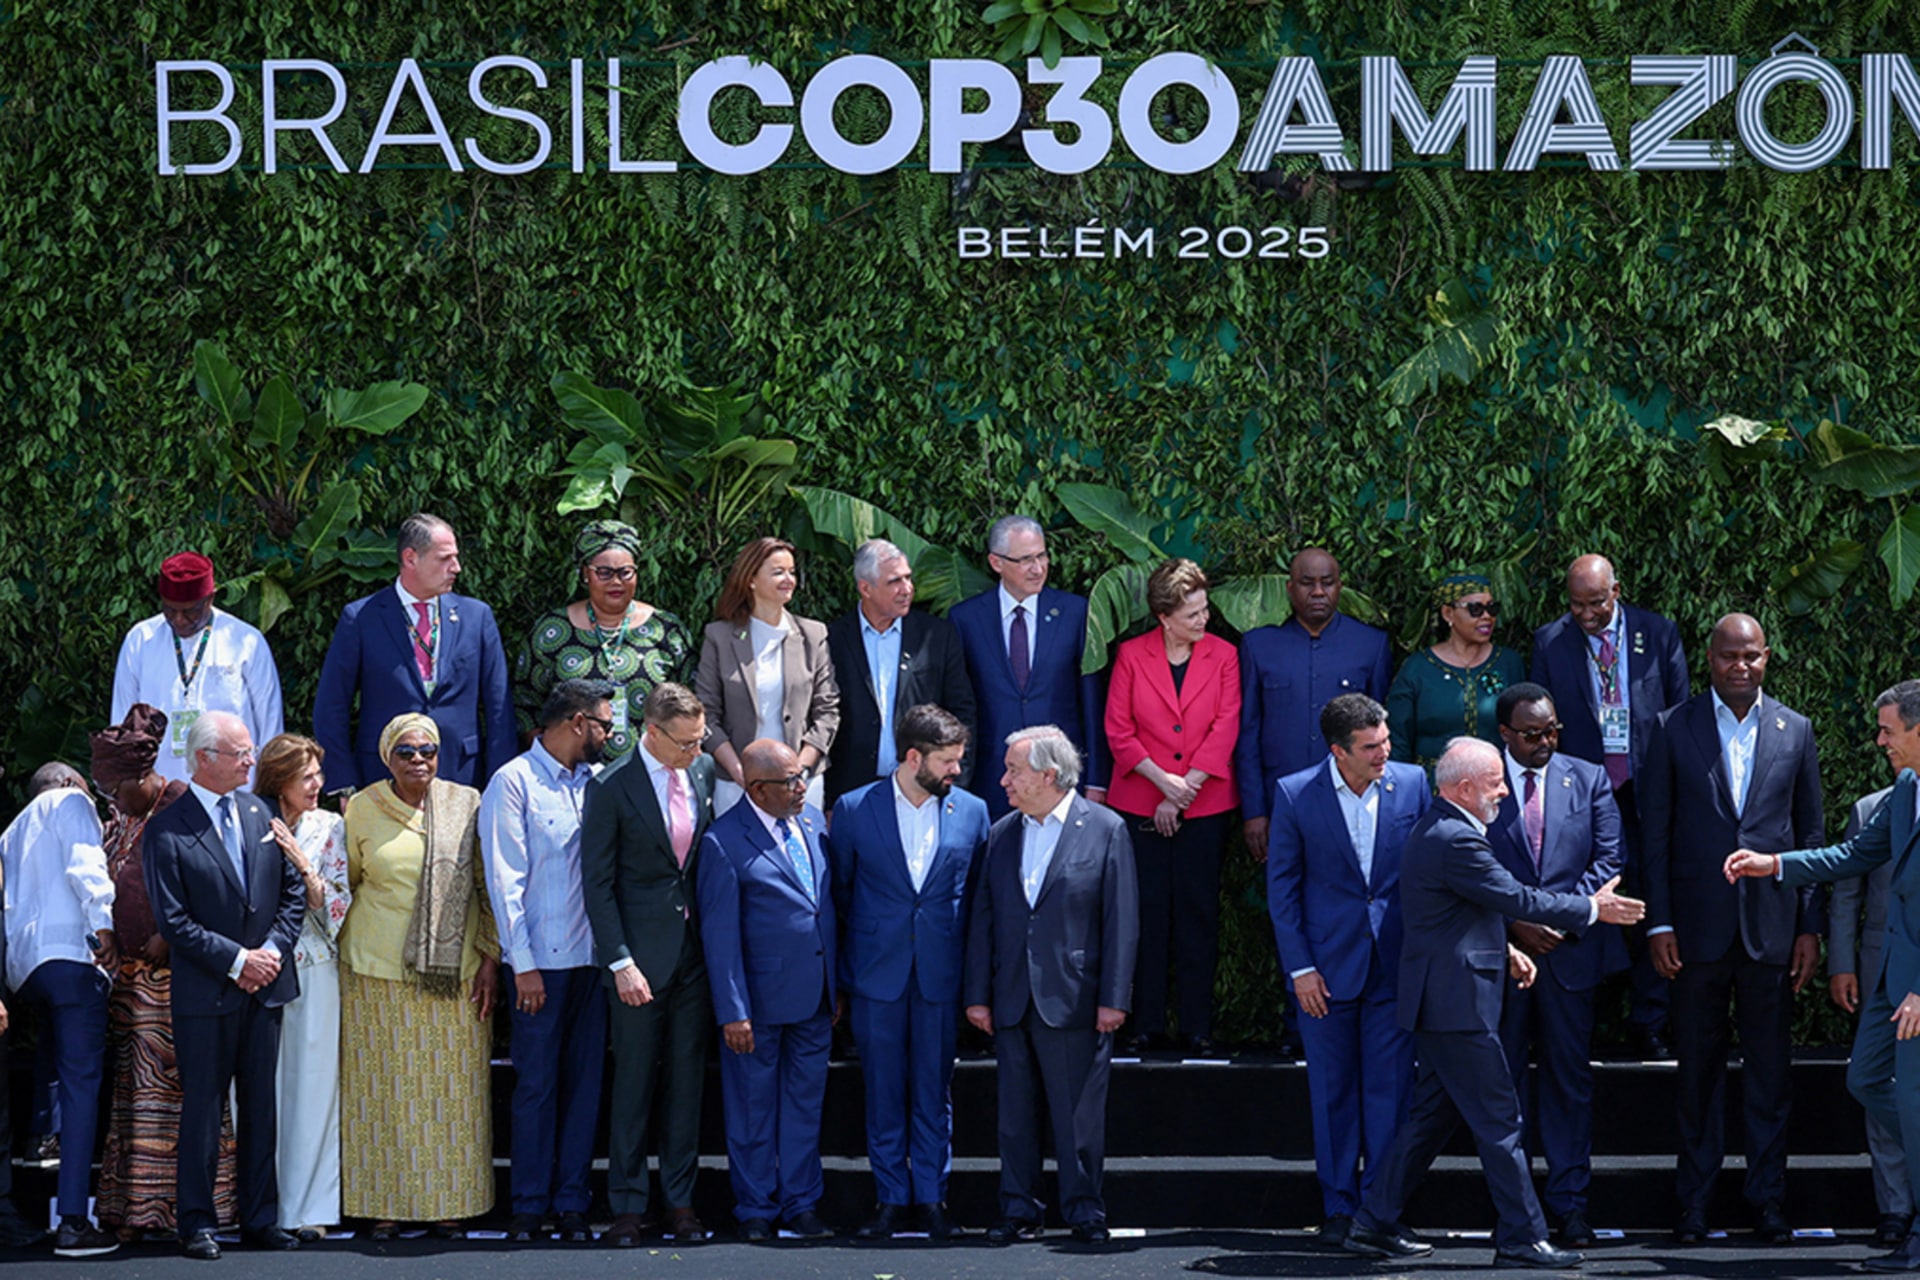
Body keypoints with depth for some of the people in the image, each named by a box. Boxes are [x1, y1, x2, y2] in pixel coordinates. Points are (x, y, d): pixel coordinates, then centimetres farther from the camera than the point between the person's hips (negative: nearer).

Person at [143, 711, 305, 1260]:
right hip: (205, 993, -5)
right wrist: (236, 961, -14)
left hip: (265, 986, 5)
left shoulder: (260, 814, 9)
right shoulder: (168, 831, -8)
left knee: (260, 1106, 9)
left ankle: (260, 1219, 16)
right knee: (202, 1108, 0)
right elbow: (173, 922, -11)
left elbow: (292, 891, 12)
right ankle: (197, 1223, 7)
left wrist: (274, 950, -3)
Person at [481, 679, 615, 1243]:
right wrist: (523, 963, -11)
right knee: (536, 1084, 0)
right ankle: (530, 1205, 8)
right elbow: (504, 880, -7)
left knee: (586, 1080, 5)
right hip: (542, 962, -5)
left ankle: (573, 1201, 12)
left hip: (594, 957, 5)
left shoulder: (599, 781, 11)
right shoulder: (514, 783, -4)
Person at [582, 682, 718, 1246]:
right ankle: (629, 1205, 9)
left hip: (695, 951, 4)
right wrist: (620, 962, -13)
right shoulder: (611, 788, -10)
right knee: (634, 1082, 1)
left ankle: (680, 1200, 15)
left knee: (687, 1079, 8)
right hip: (640, 955, -4)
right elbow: (598, 883, -8)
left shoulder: (703, 771, 5)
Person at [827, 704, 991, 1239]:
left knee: (934, 1091, 5)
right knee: (883, 1092, 4)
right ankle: (892, 1200, 11)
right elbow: (837, 889, 7)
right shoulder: (854, 809, -2)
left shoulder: (971, 812, 2)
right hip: (877, 974, -1)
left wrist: (966, 960, 8)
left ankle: (931, 1198, 13)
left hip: (940, 975, 1)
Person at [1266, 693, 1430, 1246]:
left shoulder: (1411, 783, -2)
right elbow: (1282, 884, 0)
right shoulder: (1295, 795, -6)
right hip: (1328, 966, -1)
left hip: (1395, 965, 1)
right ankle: (1339, 1206, 17)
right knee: (1333, 1091, 7)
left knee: (1390, 1087, 1)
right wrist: (1299, 967, -5)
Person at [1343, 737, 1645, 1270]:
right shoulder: (1455, 840, -20)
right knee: (1498, 1120, -4)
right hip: (1456, 1003, -11)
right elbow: (1517, 899, -17)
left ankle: (1375, 1223, 17)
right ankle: (1521, 1238, 0)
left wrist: (1503, 950, 16)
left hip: (1439, 1002, 11)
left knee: (1431, 1115, 14)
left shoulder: (1439, 830, 14)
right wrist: (1592, 908, -6)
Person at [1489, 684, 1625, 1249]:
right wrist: (1514, 923, -12)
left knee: (1570, 1076, 3)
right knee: (1504, 1077, 3)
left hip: (1570, 948, 1)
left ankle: (1569, 1202, 7)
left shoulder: (1589, 779, 7)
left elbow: (1610, 858, 2)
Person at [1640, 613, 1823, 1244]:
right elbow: (1656, 831, 3)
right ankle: (1694, 1200, 13)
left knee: (1769, 1068, 4)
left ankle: (1769, 1199, 11)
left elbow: (1811, 832, 9)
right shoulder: (1674, 729, 2)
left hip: (1771, 924, 1)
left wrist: (1810, 925, 4)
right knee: (1698, 1067, 5)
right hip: (1699, 925, -1)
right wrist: (1659, 922, -4)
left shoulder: (1794, 731, 7)